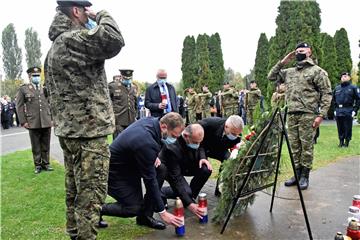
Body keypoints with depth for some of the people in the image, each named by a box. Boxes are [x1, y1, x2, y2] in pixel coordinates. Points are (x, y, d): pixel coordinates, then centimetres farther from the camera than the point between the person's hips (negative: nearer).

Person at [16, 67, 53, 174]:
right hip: (33, 123, -2)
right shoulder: (23, 89, 4)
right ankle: (38, 165, 18)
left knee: (46, 145, 8)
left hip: (47, 122, 2)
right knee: (36, 146, 6)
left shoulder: (45, 88, 11)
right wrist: (23, 121, -4)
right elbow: (19, 106, 2)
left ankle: (46, 163, 20)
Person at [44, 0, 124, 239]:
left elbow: (51, 91, 21)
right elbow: (115, 40, -26)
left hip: (68, 130, 10)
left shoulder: (55, 46, 18)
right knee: (91, 192, -4)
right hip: (89, 131, -10)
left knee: (75, 188, 18)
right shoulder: (74, 39, -13)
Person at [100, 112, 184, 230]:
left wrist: (153, 157, -1)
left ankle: (146, 215, 6)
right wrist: (162, 212, -20)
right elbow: (150, 179, -27)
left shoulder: (151, 121, -10)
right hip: (114, 172, -9)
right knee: (135, 208, -8)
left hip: (127, 163, 9)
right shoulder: (147, 144, -34)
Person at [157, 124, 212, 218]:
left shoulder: (194, 138, -21)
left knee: (206, 170, -20)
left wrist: (202, 157, -21)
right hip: (167, 169, -6)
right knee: (186, 192, -26)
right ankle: (161, 192, 1)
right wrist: (189, 204, -40)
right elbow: (176, 179, -37)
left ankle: (190, 196, 1)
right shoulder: (173, 148, -39)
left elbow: (200, 149, 4)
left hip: (185, 165, 6)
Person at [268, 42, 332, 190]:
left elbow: (326, 94, -4)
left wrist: (321, 115, -12)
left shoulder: (317, 71, 0)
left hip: (308, 115, -5)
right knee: (294, 146, 9)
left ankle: (305, 176, 12)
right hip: (291, 115, 5)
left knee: (306, 146, 1)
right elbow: (271, 77, 19)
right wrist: (282, 63, 10)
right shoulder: (289, 72, 16)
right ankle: (297, 174, 20)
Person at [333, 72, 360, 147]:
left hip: (348, 112, -4)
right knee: (340, 128, 9)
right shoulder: (337, 88, 14)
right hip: (338, 112, 4)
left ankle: (346, 142, 9)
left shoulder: (353, 88, 1)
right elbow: (333, 99, 23)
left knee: (348, 128, 0)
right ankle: (341, 142, 18)